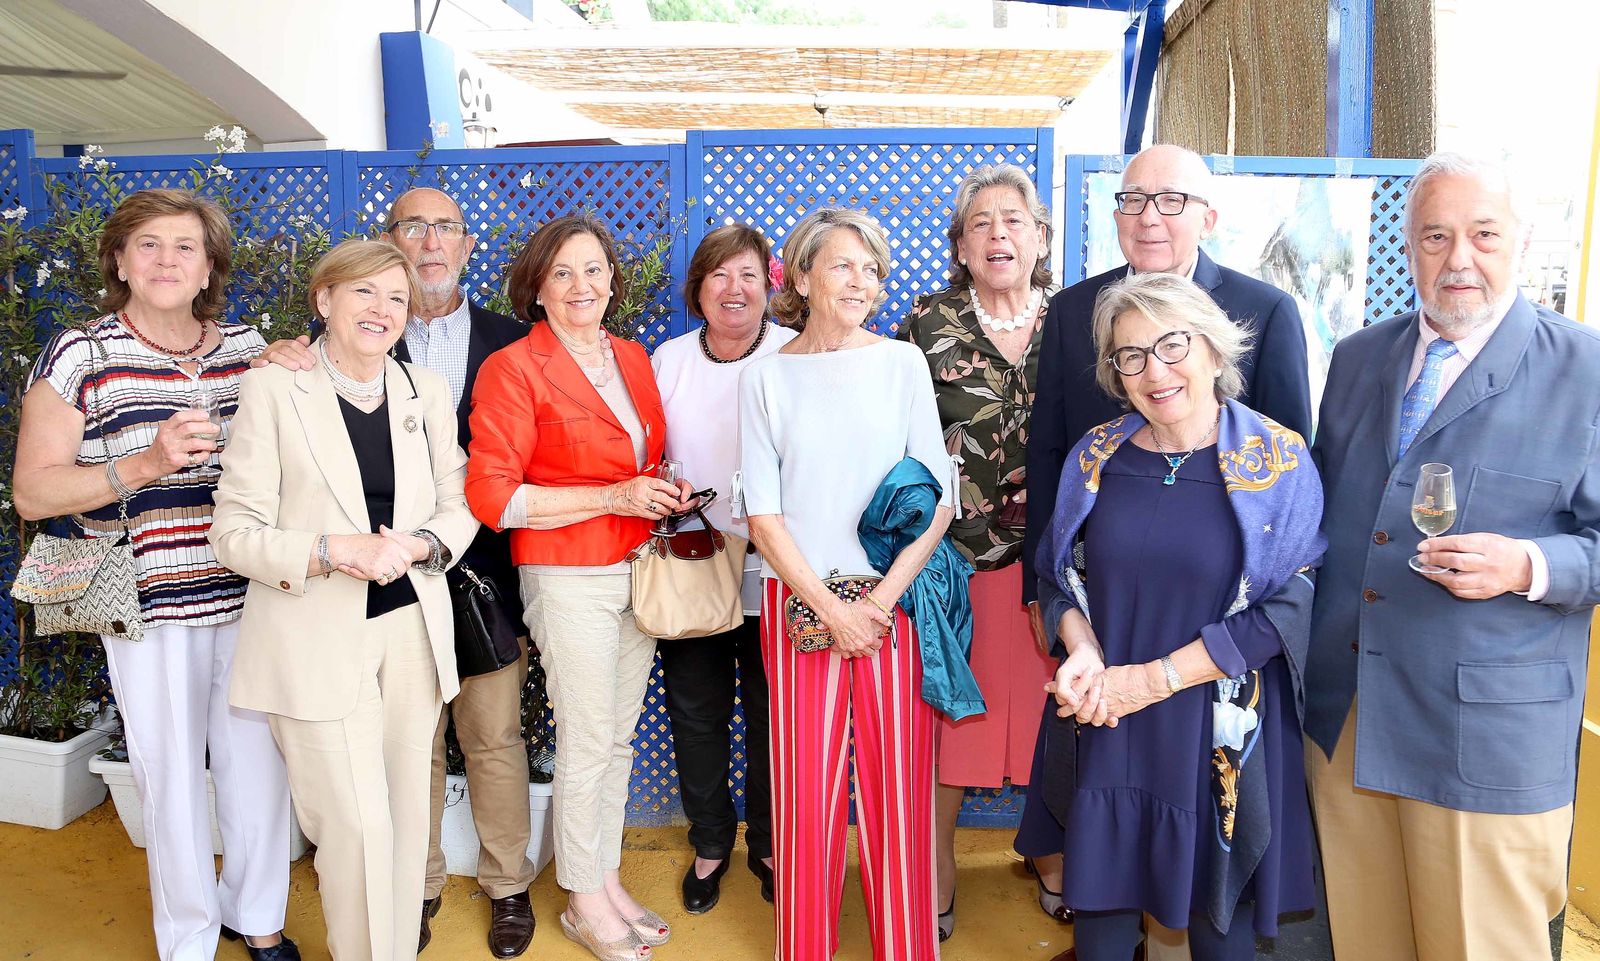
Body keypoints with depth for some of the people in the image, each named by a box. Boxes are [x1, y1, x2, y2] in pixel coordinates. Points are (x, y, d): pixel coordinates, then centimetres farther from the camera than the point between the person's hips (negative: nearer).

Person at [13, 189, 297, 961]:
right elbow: (32, 492, -3)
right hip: (153, 604, -3)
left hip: (252, 596, 3)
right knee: (172, 775, 8)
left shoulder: (246, 347, 8)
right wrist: (143, 465, -19)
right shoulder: (80, 355, -2)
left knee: (260, 762, 10)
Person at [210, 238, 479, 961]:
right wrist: (334, 550, -20)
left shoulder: (427, 391, 7)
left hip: (413, 629, 4)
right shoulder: (272, 388, -4)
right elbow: (234, 532, -6)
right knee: (358, 824, -3)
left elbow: (458, 507, 10)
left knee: (406, 814, 11)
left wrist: (416, 545, -10)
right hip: (318, 638, -4)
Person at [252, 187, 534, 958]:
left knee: (494, 736, 9)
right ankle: (418, 886, 31)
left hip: (485, 573, 0)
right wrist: (286, 366, -19)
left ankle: (507, 885, 27)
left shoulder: (510, 340, 4)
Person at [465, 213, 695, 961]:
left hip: (638, 569, 6)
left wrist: (666, 492, 1)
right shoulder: (513, 368, -9)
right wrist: (613, 497, -18)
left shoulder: (633, 358, 11)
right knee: (587, 743, 3)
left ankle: (608, 879, 31)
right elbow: (492, 495, -14)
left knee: (619, 737, 15)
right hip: (568, 576, -6)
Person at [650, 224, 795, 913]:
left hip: (772, 571, -2)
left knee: (772, 718, 10)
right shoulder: (668, 360, 5)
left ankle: (768, 845, 33)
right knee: (696, 717, 14)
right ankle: (710, 844, 35)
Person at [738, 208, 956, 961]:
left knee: (897, 781, 5)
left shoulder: (902, 362, 3)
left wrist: (882, 600, -10)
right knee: (806, 784, 7)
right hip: (799, 602, 0)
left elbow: (937, 499, 0)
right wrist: (830, 609, -8)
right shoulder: (766, 377, 3)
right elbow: (763, 512, 0)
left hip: (894, 601, 0)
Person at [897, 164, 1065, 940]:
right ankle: (935, 884, 22)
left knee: (1049, 712, 11)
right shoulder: (928, 324, 1)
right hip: (952, 554, -2)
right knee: (947, 713, 4)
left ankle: (1057, 872, 31)